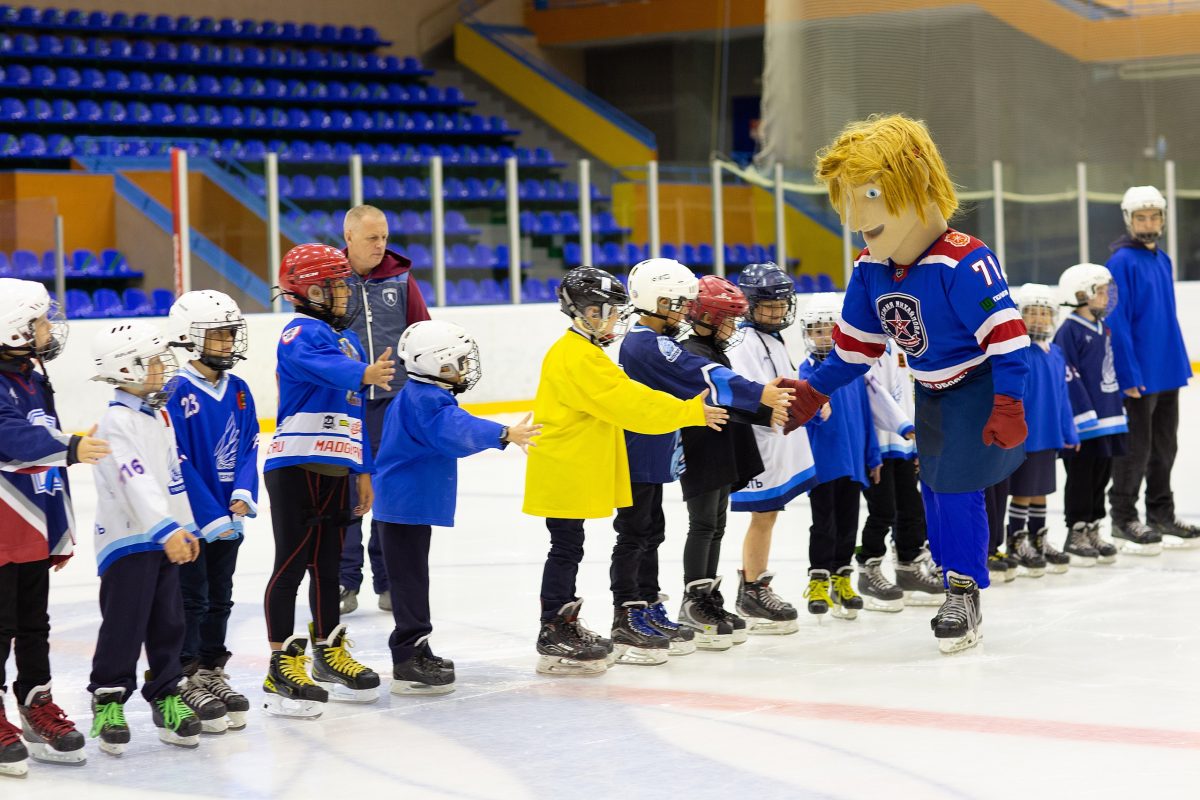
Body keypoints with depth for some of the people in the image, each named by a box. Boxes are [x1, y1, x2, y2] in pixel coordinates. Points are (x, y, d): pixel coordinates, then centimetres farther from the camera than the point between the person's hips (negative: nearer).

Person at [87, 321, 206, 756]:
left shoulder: (159, 416, 12)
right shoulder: (117, 423, -18)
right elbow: (136, 483, -28)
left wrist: (187, 528, 21)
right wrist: (167, 530, -36)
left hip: (162, 540, 8)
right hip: (126, 540, -8)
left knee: (169, 624, 11)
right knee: (124, 628, -3)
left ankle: (168, 696, 19)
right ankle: (108, 702, 7)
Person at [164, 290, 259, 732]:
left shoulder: (238, 390, 5)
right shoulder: (178, 393, -16)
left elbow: (248, 446, 7)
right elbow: (178, 463, -18)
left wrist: (243, 496, -10)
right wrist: (211, 518, -18)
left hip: (228, 518, 7)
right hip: (190, 518, -7)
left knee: (220, 599, 15)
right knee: (190, 600, 0)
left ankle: (212, 674, 26)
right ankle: (187, 682, 6)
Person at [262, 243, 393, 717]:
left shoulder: (346, 338, 19)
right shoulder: (300, 334, -10)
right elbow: (325, 367, -35)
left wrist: (363, 470, 21)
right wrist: (363, 374, -52)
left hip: (334, 469, 9)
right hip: (295, 466, -9)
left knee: (327, 561, 16)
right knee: (292, 563, -7)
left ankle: (328, 652, 26)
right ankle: (282, 666, -4)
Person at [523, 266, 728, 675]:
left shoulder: (581, 352, 15)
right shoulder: (578, 358, -20)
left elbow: (626, 397, 17)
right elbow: (628, 404, -22)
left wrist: (690, 408, 9)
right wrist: (692, 413, -17)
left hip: (573, 472, 10)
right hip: (563, 473, -10)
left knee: (568, 550, 15)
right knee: (566, 550, -5)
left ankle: (566, 626, 23)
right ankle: (553, 639, -1)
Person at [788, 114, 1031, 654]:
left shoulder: (962, 262, -29)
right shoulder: (870, 271, -4)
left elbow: (1005, 331, -29)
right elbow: (855, 343, 8)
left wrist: (1009, 404, -31)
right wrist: (813, 392, 5)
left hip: (978, 386, -8)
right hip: (930, 388, 8)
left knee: (956, 486, -14)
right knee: (934, 487, 11)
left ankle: (965, 596, -4)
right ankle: (956, 578, 25)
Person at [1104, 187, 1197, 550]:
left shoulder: (1162, 260, 10)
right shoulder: (1121, 262, -13)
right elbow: (1117, 322, -16)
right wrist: (1129, 374, -19)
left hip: (1167, 371, 8)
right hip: (1137, 375, -8)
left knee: (1165, 445, 14)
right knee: (1135, 448, 0)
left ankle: (1161, 515, 24)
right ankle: (1124, 518, 10)